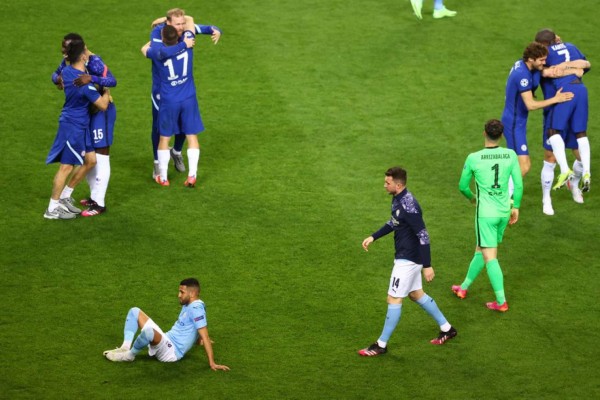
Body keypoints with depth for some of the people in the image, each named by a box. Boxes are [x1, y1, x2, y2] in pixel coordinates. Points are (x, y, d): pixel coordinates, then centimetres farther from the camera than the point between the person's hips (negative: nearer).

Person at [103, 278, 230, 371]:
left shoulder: (196, 308, -19)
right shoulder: (188, 305, 12)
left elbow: (205, 337, -24)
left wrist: (212, 363, -27)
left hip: (171, 352, -11)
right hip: (165, 340, 11)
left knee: (148, 331, -43)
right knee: (134, 311, 13)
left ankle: (129, 355, -14)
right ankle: (125, 348, -4)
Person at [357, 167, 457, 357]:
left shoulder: (409, 206, -27)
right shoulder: (397, 199, 3)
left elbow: (423, 236, -25)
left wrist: (427, 265, -24)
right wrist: (373, 237, 17)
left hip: (408, 259, -10)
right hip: (406, 257, 10)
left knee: (394, 299, -2)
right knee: (416, 294, 21)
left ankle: (381, 345, 7)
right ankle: (446, 328, 33)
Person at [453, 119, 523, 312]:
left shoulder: (473, 158, -12)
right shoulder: (511, 155, -6)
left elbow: (463, 186, 1)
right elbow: (518, 184, -3)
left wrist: (471, 197, 22)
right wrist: (516, 207, 11)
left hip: (485, 213, -4)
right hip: (504, 212, 4)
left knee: (489, 257, -1)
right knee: (481, 250, 20)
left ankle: (501, 301, -3)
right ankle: (464, 287, 34)